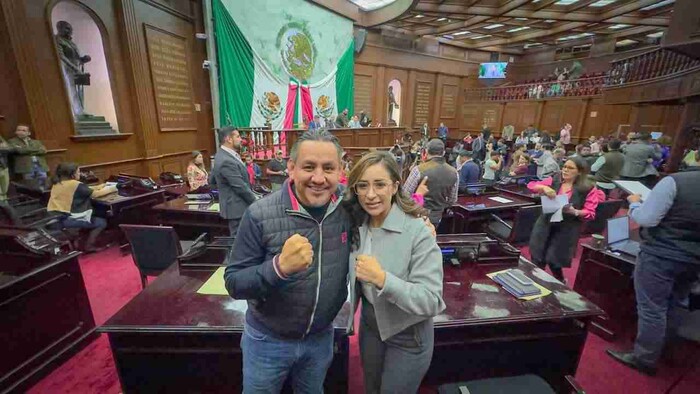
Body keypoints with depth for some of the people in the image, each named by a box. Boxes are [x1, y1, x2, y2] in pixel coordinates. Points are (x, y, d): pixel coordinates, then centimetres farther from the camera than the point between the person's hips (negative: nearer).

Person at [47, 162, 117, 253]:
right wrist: (110, 189, 6)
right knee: (102, 222, 5)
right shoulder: (76, 184, -15)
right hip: (66, 220, -9)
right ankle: (88, 246, 7)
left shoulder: (57, 184, 10)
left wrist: (98, 187, 14)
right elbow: (95, 194, -7)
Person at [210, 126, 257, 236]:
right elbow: (241, 187, -21)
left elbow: (211, 180, 18)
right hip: (237, 207, -10)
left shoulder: (222, 155, 8)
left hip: (237, 206, 10)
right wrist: (256, 202, -11)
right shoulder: (227, 161, -24)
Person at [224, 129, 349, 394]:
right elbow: (233, 283, -18)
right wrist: (279, 267, -37)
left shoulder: (348, 209, -14)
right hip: (267, 340, -2)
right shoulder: (260, 214, -23)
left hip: (321, 337, 3)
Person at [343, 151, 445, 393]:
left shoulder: (417, 232, -26)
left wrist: (382, 278, -37)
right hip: (369, 325, 5)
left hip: (407, 336, -5)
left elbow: (432, 301, -28)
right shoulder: (357, 224, -8)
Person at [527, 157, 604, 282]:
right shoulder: (554, 180, 1)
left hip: (567, 229, -2)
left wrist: (575, 212, -26)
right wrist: (544, 187, -21)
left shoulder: (588, 189, -6)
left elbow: (590, 213, -7)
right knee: (537, 259, 6)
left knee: (553, 261, 2)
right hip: (545, 224, 3)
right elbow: (531, 185, -2)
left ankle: (560, 282, 33)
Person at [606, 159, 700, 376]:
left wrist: (634, 203, -1)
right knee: (672, 307, 22)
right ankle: (660, 349, 38)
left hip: (660, 255, -6)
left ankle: (644, 358, 16)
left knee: (651, 309, 4)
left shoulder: (675, 181, -18)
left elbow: (646, 219, -19)